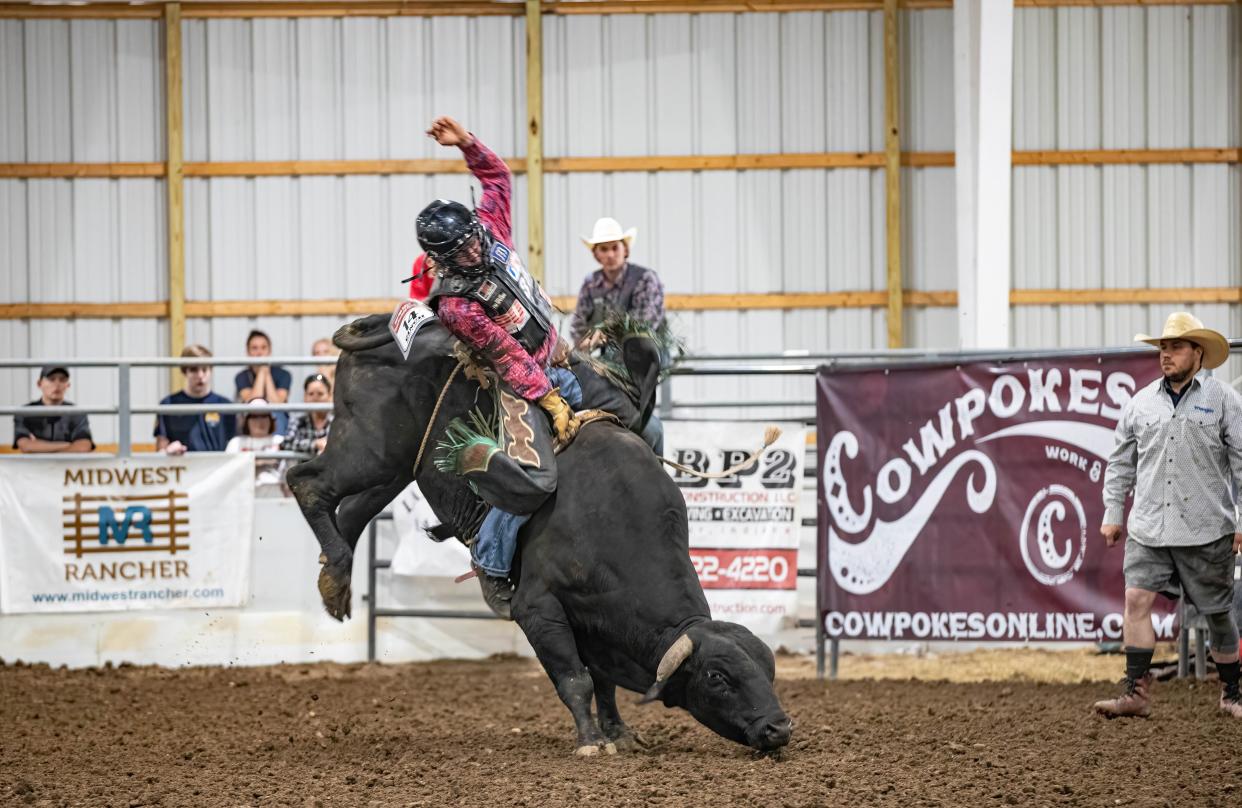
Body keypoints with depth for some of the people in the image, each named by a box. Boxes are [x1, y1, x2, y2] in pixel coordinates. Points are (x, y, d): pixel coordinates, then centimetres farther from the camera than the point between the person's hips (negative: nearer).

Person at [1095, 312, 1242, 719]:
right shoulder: (1141, 403, 9)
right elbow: (1121, 463, 16)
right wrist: (1112, 513, 12)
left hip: (1205, 529, -3)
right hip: (1148, 528, 3)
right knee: (1137, 599, -10)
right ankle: (1136, 692, -8)